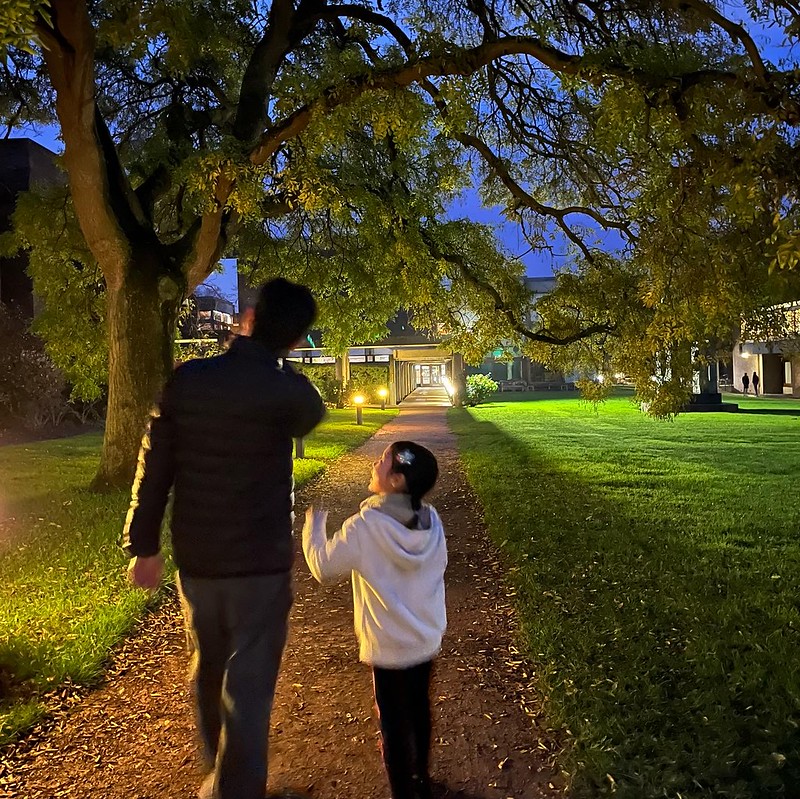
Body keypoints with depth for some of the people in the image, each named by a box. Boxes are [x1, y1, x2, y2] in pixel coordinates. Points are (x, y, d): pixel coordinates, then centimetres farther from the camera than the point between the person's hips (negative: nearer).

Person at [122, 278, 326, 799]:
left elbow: (154, 468, -3)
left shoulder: (186, 379, -6)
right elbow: (311, 417, 8)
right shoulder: (285, 390, -17)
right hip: (260, 563, -5)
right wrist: (277, 362, 11)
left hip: (195, 560, 5)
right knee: (248, 685, 7)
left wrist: (143, 545, 6)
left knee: (209, 670, 24)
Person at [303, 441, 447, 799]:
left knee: (395, 725, 12)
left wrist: (313, 525, 0)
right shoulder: (432, 520, -8)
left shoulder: (365, 526, -24)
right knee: (418, 711, 25)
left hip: (389, 648, -6)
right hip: (427, 639, 6)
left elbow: (324, 567, -14)